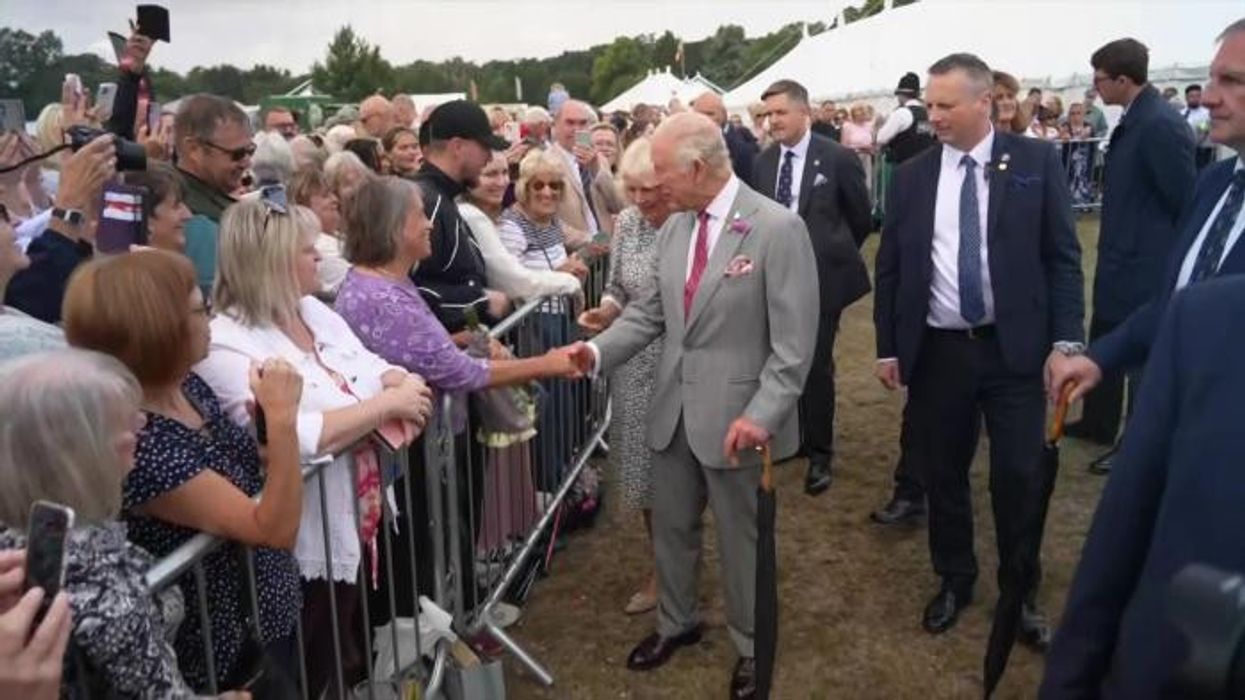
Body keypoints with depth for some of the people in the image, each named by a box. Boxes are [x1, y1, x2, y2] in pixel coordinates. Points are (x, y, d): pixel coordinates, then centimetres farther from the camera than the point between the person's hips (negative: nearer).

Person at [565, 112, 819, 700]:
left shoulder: (778, 228, -16)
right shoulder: (675, 226, 5)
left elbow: (794, 341, -17)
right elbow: (650, 310, 8)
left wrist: (760, 415, -22)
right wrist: (599, 349, -7)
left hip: (736, 416, -6)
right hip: (675, 408, 6)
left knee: (741, 537, 12)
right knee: (670, 525, 20)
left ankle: (750, 647, 36)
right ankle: (676, 623, 45)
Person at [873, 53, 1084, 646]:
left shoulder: (1035, 162, -2)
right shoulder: (911, 177, 3)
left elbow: (1062, 256, -1)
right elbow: (890, 268, 7)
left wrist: (1066, 340, -7)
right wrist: (888, 347, 4)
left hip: (1013, 350, -2)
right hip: (936, 352, 2)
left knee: (1017, 477, 6)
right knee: (942, 475, 12)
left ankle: (1022, 592, 28)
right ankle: (954, 579, 34)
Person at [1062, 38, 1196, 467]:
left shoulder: (1161, 126, -22)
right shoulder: (1133, 121, 7)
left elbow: (1185, 203, -19)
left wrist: (1173, 265, -10)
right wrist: (1112, 252, 14)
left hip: (1145, 267, -10)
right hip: (1122, 260, 10)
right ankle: (1097, 424, 39)